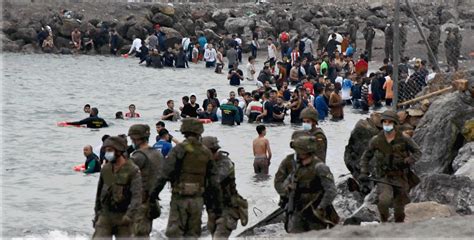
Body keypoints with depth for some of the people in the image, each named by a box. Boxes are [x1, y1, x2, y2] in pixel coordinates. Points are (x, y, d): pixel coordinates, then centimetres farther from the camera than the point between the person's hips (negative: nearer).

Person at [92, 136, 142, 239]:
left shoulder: (132, 170, -11)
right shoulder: (105, 169, 5)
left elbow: (137, 196, -18)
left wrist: (129, 215, -29)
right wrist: (97, 212, 18)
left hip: (123, 216, -4)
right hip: (105, 215, 4)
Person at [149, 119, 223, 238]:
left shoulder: (179, 149, -6)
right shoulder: (206, 153, 6)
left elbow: (165, 173, -14)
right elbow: (214, 181, 7)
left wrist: (155, 191, -8)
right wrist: (218, 205, 12)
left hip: (180, 198, -4)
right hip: (198, 200, 4)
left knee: (174, 233, -1)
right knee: (193, 234, 12)